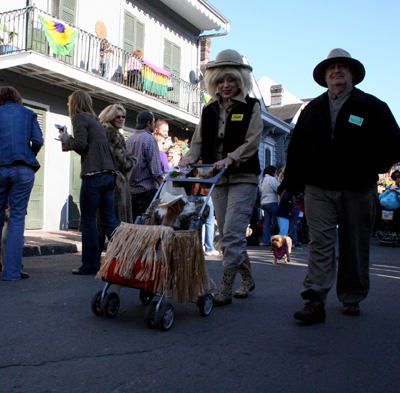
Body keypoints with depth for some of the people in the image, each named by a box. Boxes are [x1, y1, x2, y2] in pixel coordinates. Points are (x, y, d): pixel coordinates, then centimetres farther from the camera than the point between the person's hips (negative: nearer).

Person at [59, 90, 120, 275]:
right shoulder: (95, 120, 24)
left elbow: (81, 144, -11)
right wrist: (69, 141, 22)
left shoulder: (79, 118, 1)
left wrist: (67, 140, 8)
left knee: (88, 220, 0)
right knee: (109, 219, 9)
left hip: (94, 173, -8)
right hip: (109, 174, 8)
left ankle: (91, 265, 6)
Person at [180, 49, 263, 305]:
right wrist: (190, 158, -12)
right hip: (217, 180, 5)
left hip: (243, 178, -5)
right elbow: (199, 142, 10)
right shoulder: (209, 111, 16)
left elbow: (251, 142, -8)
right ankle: (248, 279, 27)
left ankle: (225, 290, -6)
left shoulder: (251, 107, 3)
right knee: (227, 234, 9)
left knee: (232, 233, -12)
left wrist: (230, 159, -24)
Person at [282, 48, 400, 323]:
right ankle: (315, 302, -7)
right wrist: (293, 182, 6)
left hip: (358, 190, -1)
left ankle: (352, 299, 25)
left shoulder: (372, 107, 7)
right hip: (318, 189, 1)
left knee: (355, 247, 8)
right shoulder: (312, 110, 15)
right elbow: (296, 149, 15)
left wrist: (368, 169, -12)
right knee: (320, 244, -6)